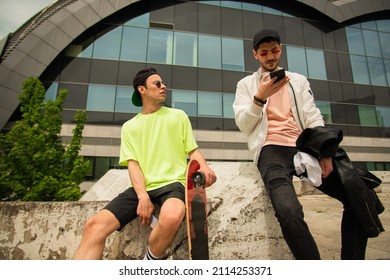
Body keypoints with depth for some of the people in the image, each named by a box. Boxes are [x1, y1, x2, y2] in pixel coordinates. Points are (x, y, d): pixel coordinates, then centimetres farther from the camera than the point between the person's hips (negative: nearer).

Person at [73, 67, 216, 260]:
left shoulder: (178, 116, 13)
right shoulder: (129, 127, 14)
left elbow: (193, 150, 10)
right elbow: (133, 164, 3)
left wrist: (204, 167, -14)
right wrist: (143, 196, -14)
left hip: (172, 183, -1)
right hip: (141, 188, 2)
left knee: (172, 217, -35)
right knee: (95, 225, -18)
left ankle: (151, 259, -5)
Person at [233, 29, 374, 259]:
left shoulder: (298, 80, 22)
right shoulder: (246, 84, 14)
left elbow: (313, 117, 9)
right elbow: (243, 124, 2)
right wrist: (260, 98, -15)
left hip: (304, 148, 4)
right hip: (271, 150, -4)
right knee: (289, 211, -29)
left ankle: (352, 262, 9)